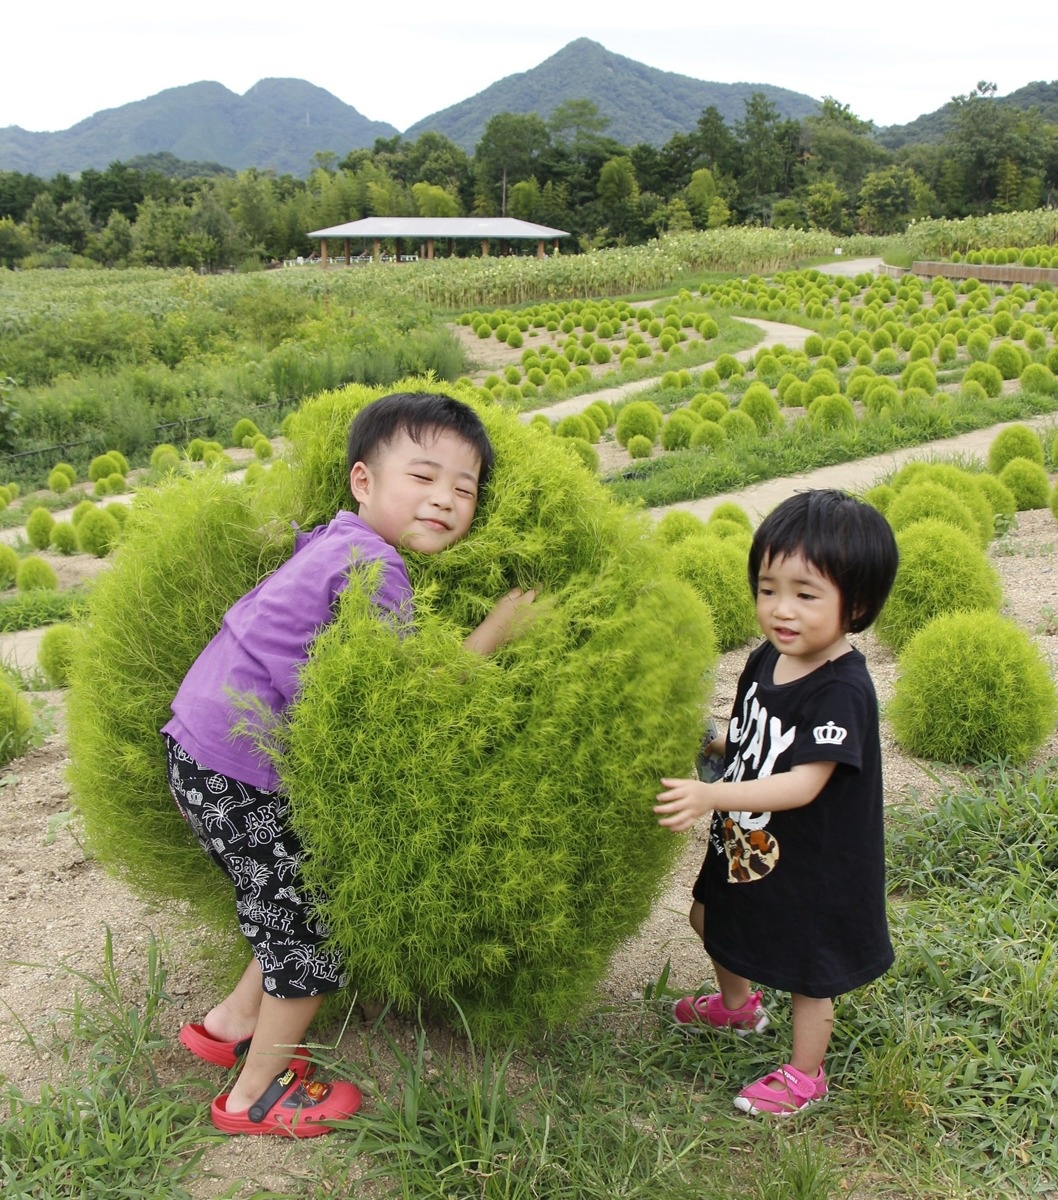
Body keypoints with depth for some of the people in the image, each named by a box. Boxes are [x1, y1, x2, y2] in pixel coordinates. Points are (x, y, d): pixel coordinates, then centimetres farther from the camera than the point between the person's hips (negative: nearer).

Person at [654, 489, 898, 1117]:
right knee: (712, 916, 27)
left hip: (813, 859, -8)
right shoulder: (767, 659, -6)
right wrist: (711, 745, -8)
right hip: (746, 844, 8)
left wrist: (712, 795, -41)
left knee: (809, 968, 13)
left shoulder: (843, 690, -30)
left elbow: (804, 784, -34)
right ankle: (739, 1005, 56)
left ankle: (805, 1075, 39)